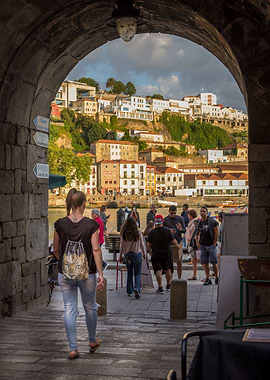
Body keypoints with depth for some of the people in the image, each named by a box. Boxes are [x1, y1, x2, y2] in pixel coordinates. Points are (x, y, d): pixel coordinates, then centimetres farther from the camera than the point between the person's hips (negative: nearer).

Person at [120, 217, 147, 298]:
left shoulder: (123, 233, -4)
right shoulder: (138, 232, -7)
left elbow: (122, 245, 2)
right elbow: (142, 244, 2)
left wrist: (121, 255, 13)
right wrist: (144, 253, 17)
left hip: (127, 255, 2)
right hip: (137, 254, -2)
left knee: (129, 273, 13)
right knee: (137, 273, 4)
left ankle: (129, 291, 15)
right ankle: (137, 288, -18)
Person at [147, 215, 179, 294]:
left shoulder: (151, 232, -7)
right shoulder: (167, 230, -7)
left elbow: (148, 245, -2)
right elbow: (174, 242, -4)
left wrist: (150, 253, 15)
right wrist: (177, 246, 18)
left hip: (156, 254, -1)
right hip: (167, 254, 1)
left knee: (158, 271, 1)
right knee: (167, 269, 19)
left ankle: (160, 288, -5)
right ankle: (168, 285, 32)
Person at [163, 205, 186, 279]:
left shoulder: (180, 219, 5)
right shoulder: (165, 220, 1)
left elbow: (185, 230, 5)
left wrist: (180, 229, -18)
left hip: (178, 242, 1)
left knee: (179, 262, 3)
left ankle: (179, 279, 12)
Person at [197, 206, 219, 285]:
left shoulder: (212, 221, -7)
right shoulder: (200, 222, 10)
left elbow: (216, 233, -8)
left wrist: (214, 243, -11)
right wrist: (198, 242, 8)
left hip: (211, 245, -5)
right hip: (203, 246, 5)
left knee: (214, 263, 1)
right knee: (204, 263, 5)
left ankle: (217, 278, 14)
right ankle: (208, 279, 12)